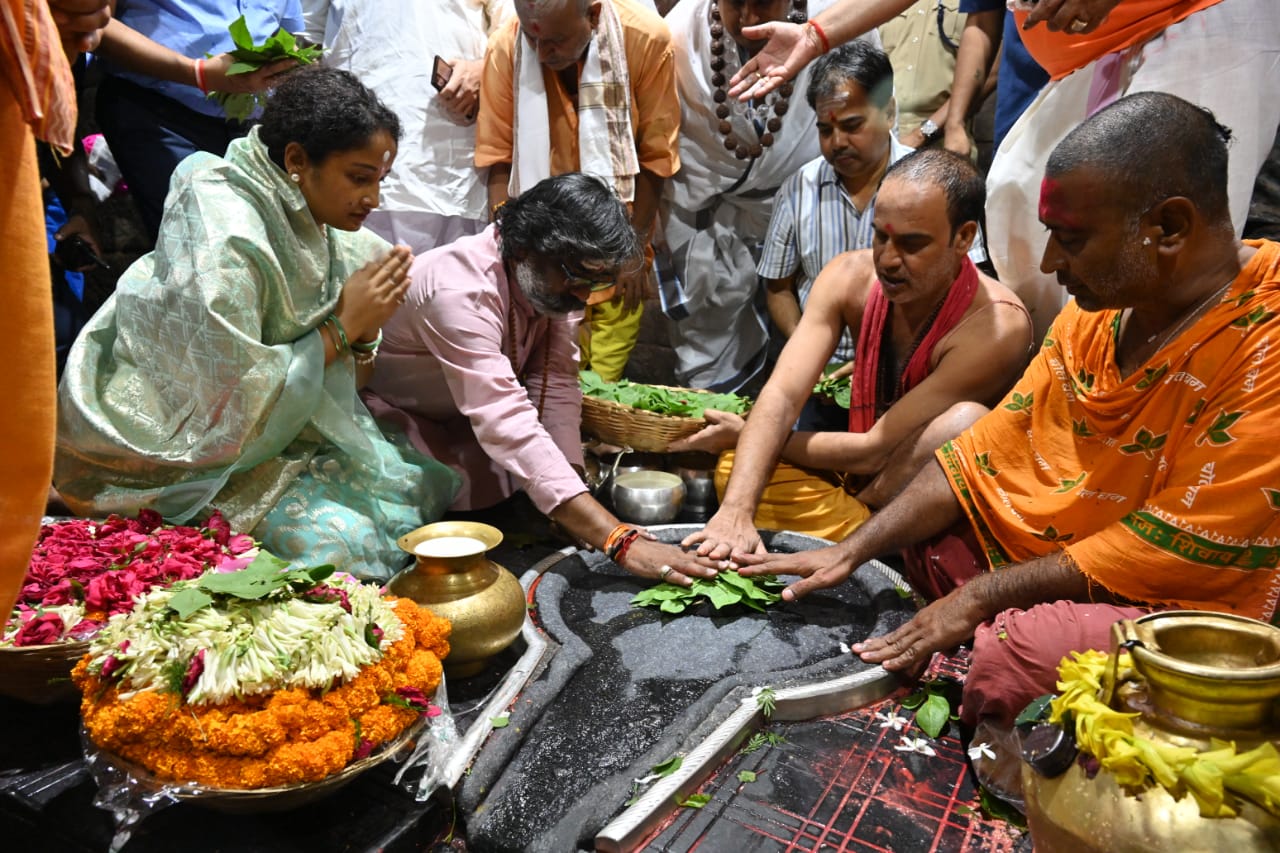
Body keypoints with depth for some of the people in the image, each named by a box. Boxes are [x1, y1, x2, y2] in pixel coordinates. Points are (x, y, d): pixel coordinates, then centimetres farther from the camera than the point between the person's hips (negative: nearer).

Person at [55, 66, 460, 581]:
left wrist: (365, 326, -18)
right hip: (174, 454, -7)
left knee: (427, 485, 0)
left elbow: (341, 379, 4)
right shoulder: (226, 245, -27)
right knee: (342, 541, -24)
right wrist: (345, 324, -23)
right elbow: (232, 409, -26)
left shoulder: (304, 219, -3)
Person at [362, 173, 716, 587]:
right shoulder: (458, 288, -37)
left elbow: (556, 383, -13)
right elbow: (507, 427, -45)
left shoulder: (560, 278, -13)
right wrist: (622, 541, -51)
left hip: (469, 420, 7)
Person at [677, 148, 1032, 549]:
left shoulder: (996, 325, -25)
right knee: (735, 467, -17)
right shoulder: (850, 276, -10)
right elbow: (780, 397, -22)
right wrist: (735, 512, -38)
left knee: (966, 421, -34)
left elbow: (873, 452, -24)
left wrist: (745, 433, -15)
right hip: (859, 480, 3)